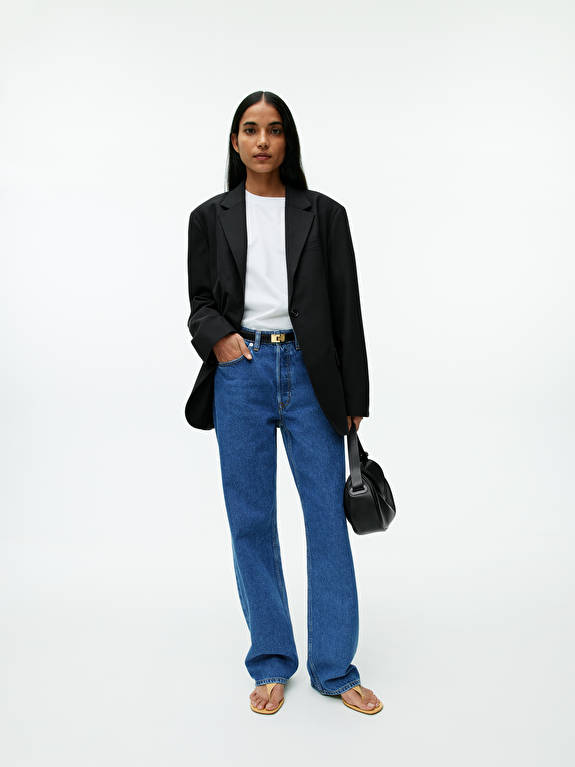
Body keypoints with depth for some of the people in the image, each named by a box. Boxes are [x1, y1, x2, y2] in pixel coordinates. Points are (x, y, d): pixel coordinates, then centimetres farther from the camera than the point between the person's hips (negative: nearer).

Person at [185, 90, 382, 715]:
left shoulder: (324, 214, 7)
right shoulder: (210, 217, 9)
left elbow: (346, 308, 5)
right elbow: (200, 301, 10)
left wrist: (354, 397, 3)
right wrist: (217, 335, -13)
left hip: (309, 375, 0)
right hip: (239, 375, 1)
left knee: (328, 517, 2)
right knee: (251, 521, 6)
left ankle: (334, 668, 19)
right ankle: (271, 663, 24)